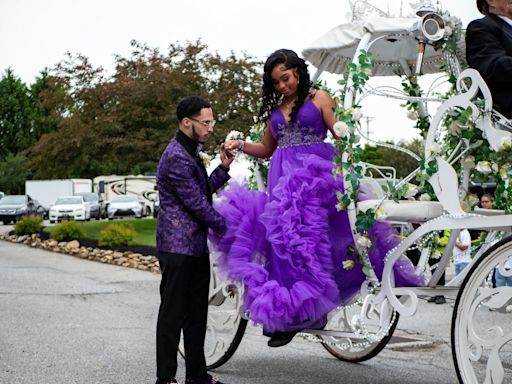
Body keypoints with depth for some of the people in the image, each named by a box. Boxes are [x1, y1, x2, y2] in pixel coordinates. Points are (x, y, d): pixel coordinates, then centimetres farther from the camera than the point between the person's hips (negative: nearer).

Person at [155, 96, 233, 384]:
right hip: (178, 247, -10)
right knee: (173, 314, -3)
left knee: (197, 314, 15)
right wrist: (225, 228, -7)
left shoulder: (192, 152, 15)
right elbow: (196, 204, -17)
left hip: (197, 246, 10)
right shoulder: (176, 157, -18)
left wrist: (224, 167, 6)